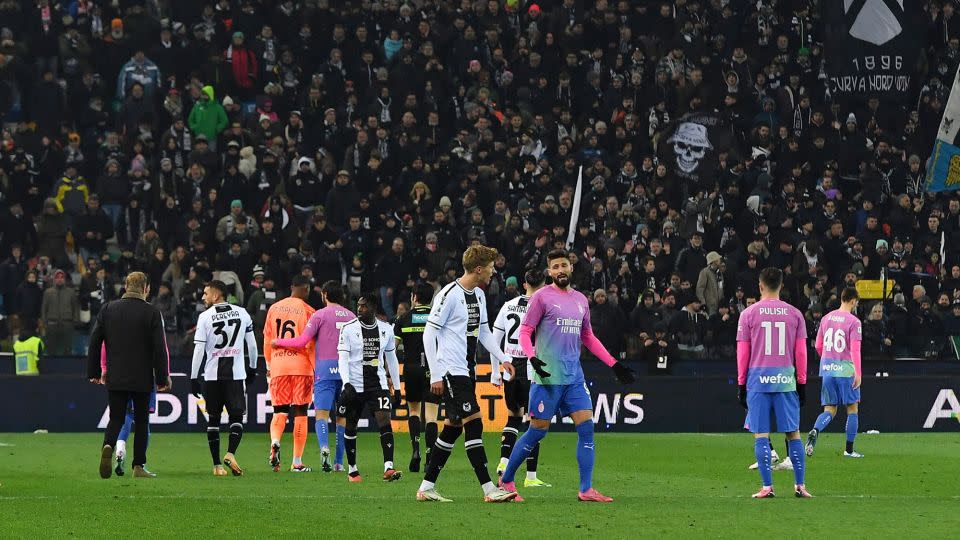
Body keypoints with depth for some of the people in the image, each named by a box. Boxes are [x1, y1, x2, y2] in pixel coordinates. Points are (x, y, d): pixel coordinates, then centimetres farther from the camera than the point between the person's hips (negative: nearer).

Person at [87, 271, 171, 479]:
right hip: (142, 379, -2)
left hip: (115, 378, 2)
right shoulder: (152, 313, -6)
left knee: (116, 419, 7)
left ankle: (108, 446, -23)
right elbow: (159, 348, -8)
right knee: (141, 422, 9)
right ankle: (139, 466, 7)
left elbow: (95, 343, 6)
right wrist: (162, 378, -1)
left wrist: (94, 372, 15)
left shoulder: (107, 310, 4)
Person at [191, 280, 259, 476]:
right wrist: (252, 368, 23)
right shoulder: (242, 313, 4)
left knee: (213, 419, 9)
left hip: (212, 375, -1)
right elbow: (252, 344, 10)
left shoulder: (205, 317, -5)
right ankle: (231, 454, -17)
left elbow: (199, 350, -7)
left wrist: (194, 377, -1)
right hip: (236, 373, 1)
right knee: (236, 417, 7)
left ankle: (217, 465, 6)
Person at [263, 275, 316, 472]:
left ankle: (275, 442, -22)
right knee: (300, 413, 4)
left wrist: (269, 366, 22)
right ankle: (297, 462, 5)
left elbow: (267, 340, 12)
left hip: (278, 366, 3)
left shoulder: (274, 308, 8)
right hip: (301, 366, -3)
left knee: (279, 412, 8)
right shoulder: (307, 311, -4)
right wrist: (317, 369, -3)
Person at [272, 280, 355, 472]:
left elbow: (302, 341, -6)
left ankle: (324, 447, -33)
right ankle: (339, 462, 7)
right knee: (342, 416, 8)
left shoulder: (320, 314, -2)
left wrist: (278, 342, 8)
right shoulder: (351, 316, 11)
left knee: (322, 413, -7)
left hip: (325, 370, -4)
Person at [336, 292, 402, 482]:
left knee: (385, 421, -15)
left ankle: (388, 468, -24)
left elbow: (391, 359, 14)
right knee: (351, 427, 7)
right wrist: (346, 383, -24)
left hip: (378, 383, 1)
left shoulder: (386, 329, 5)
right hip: (355, 385, -1)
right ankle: (352, 470, 21)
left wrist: (397, 387, 14)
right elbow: (343, 358, -9)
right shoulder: (349, 329, -4)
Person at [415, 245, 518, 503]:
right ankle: (489, 489, -15)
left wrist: (501, 359, 10)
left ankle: (427, 487, 15)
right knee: (474, 424, -13)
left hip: (468, 371, 9)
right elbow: (429, 334, -13)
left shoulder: (479, 295, 12)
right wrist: (435, 374, -15)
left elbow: (484, 331, 23)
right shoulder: (449, 294, -14)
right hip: (451, 370, -9)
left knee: (453, 428, 9)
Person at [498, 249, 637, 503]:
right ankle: (506, 481, 11)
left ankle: (586, 489, -3)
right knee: (538, 430, -3)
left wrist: (614, 364, 20)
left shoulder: (581, 300, 16)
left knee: (586, 427, -4)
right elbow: (525, 332, -5)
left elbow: (588, 338, 24)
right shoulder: (542, 297, -3)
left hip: (574, 377, 6)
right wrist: (532, 358, -22)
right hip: (548, 377, -6)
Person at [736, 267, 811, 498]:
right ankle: (800, 485, 5)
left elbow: (743, 352, 2)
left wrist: (741, 384, 8)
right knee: (793, 433, 7)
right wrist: (802, 383, 12)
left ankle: (767, 486, -4)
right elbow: (801, 353, 5)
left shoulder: (749, 314, 1)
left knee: (761, 435, 0)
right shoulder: (794, 314, 5)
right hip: (786, 379, 2)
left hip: (758, 378, -2)